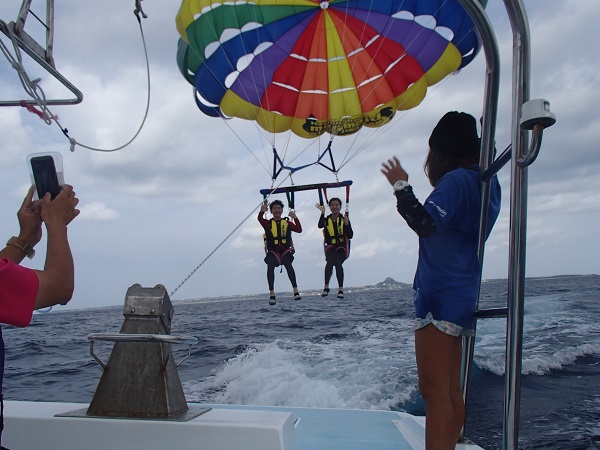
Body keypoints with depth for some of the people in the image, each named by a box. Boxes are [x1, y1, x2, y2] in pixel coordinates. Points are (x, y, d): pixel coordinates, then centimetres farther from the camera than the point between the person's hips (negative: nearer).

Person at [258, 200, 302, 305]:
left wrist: (295, 218, -15)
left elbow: (299, 230, -3)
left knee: (288, 264, -28)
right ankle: (272, 294, -26)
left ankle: (296, 291, -27)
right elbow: (260, 219, -13)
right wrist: (262, 212, -32)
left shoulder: (287, 223, 10)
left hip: (285, 250, 0)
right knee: (270, 266, -27)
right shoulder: (268, 223, 8)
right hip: (272, 251, 0)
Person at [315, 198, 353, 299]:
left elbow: (350, 236, -8)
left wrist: (347, 224, -20)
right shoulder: (326, 220, 3)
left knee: (338, 263, -24)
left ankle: (340, 290, -21)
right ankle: (326, 287, -24)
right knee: (330, 262, -27)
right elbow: (320, 226, -22)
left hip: (342, 246, -1)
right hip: (331, 246, 1)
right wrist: (322, 213, -31)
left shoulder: (344, 219, 0)